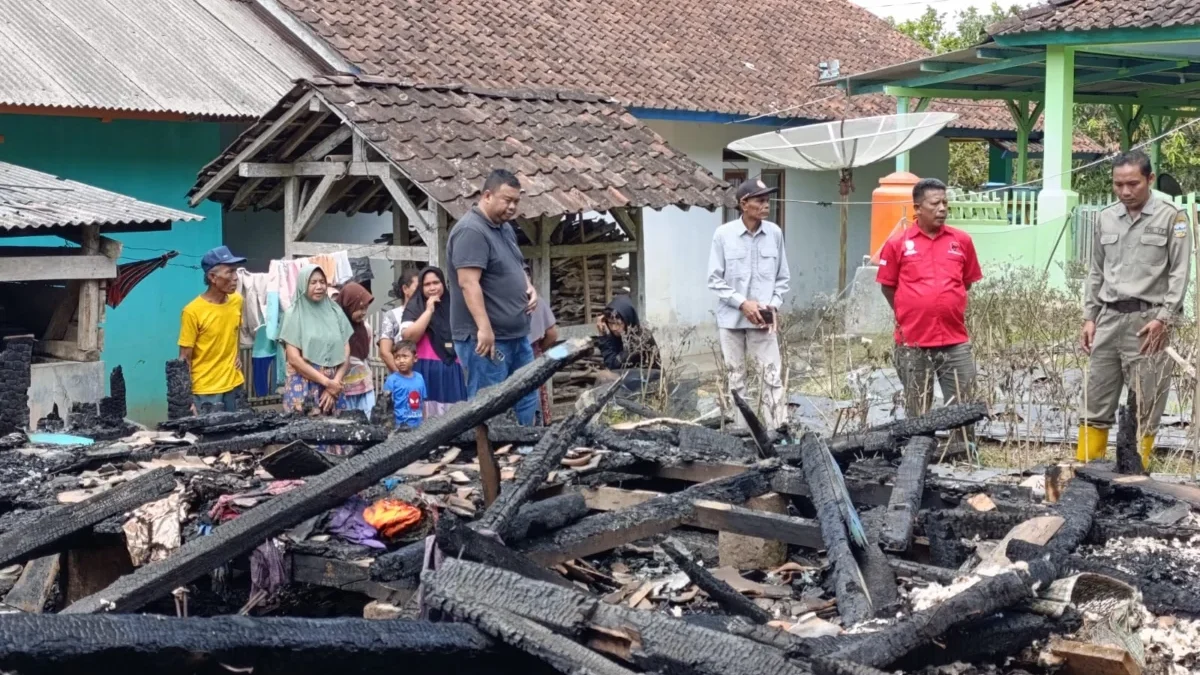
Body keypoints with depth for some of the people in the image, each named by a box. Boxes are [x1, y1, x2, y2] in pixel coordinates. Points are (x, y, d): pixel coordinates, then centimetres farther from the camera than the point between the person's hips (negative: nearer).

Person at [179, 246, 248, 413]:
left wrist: (235, 356, 7)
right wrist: (187, 399, -16)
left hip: (234, 385, 6)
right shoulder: (193, 311, -17)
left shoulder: (236, 301, 0)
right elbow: (185, 360, -12)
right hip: (205, 391, -5)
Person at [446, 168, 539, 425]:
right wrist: (484, 328, -29)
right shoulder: (471, 231, -16)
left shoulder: (505, 228, 15)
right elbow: (468, 283, -24)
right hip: (487, 338, -10)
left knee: (527, 399, 14)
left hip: (517, 335, 10)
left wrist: (530, 288, 8)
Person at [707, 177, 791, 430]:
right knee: (735, 378, 8)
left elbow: (783, 277, 7)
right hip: (731, 319, -1)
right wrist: (742, 303, -13)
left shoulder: (774, 233, -1)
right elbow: (715, 279, -5)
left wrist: (773, 305, -7)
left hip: (763, 319, 1)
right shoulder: (723, 234, -8)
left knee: (773, 376, -3)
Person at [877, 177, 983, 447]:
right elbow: (887, 286, 8)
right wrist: (909, 314, 9)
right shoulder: (898, 244, -2)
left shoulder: (962, 240, 5)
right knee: (917, 413, 8)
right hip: (912, 343, -2)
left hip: (956, 341, 2)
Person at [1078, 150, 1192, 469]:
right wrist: (1089, 317, 10)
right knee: (1095, 400, 6)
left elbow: (1180, 273, -5)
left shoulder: (1171, 217, -2)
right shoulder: (1106, 219, 11)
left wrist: (1164, 318, -14)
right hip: (1108, 318, 5)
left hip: (1148, 320, -4)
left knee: (1145, 405, 1)